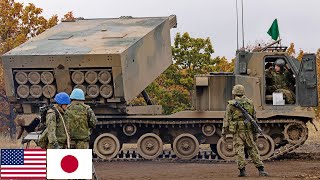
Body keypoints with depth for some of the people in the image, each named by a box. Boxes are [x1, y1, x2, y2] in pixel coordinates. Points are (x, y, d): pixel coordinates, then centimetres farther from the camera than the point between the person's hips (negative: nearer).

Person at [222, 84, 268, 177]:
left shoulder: (231, 104, -2)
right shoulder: (250, 103, 9)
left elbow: (227, 119, -3)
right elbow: (254, 118, 12)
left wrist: (224, 132, 1)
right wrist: (255, 132, 17)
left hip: (237, 131, -3)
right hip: (248, 131, 3)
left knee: (239, 151, 0)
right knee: (253, 150, 8)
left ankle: (242, 170, -6)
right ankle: (261, 169, 4)